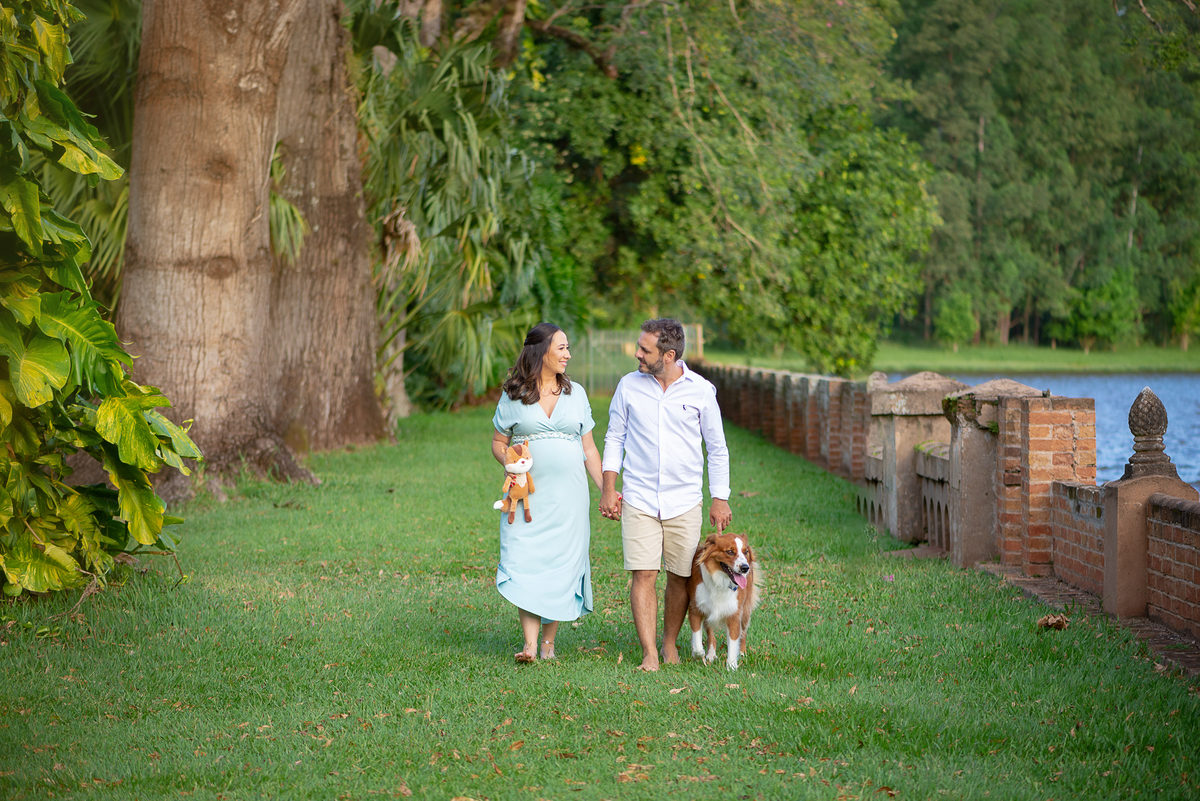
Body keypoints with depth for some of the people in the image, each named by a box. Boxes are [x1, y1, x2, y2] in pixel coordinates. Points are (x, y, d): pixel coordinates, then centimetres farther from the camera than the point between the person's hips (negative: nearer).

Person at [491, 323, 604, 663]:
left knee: (561, 564, 0)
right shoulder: (514, 396, 4)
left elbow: (588, 449, 14)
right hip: (528, 494, -2)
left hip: (568, 495, 2)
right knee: (525, 563, -12)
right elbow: (498, 443, 11)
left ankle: (548, 641, 11)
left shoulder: (576, 393, 11)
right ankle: (530, 644, -14)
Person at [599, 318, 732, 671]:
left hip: (684, 502, 0)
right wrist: (608, 489, 3)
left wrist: (720, 499, 4)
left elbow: (717, 448, 6)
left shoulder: (700, 390, -1)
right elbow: (614, 438, 10)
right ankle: (649, 653, -10)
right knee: (642, 575, -10)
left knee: (680, 577, 6)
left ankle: (670, 643, 25)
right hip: (639, 500, 0)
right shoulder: (629, 386, 1)